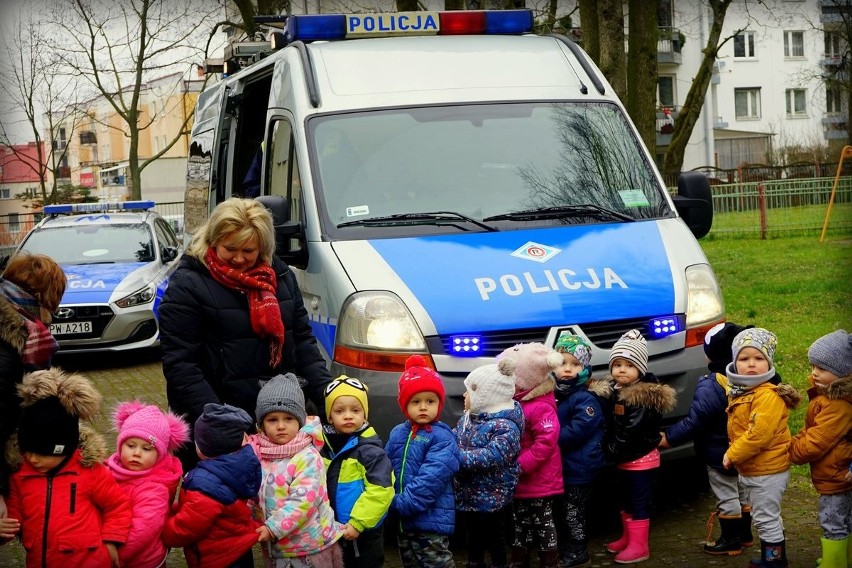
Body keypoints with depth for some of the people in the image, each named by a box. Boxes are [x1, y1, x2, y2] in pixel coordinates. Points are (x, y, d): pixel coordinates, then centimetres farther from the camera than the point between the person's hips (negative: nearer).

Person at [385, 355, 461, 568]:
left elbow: (431, 478, -22)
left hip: (431, 519, -7)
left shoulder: (442, 437, -13)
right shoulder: (397, 434, 9)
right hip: (402, 520, 8)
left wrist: (403, 504, -23)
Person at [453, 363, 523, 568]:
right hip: (468, 495, 8)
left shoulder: (505, 427, -24)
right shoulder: (468, 417, 4)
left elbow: (491, 457, -35)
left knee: (495, 541, 8)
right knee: (473, 538, 24)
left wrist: (458, 457, -37)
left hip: (492, 500, -8)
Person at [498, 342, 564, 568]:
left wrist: (520, 465, -24)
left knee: (543, 524, 5)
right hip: (519, 482, 8)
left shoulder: (540, 408, -22)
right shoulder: (515, 403, 6)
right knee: (520, 523, 17)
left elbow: (547, 442, -26)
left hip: (540, 481, -8)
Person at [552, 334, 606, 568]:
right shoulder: (554, 395, 8)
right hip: (560, 466, 8)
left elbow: (577, 431, -25)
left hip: (578, 468, -8)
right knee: (560, 512, 18)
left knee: (573, 513, 1)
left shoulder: (586, 399, -16)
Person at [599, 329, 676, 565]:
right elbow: (610, 426, 11)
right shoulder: (614, 392, 6)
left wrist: (611, 452, -18)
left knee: (639, 502, -1)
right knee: (627, 500, 20)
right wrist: (608, 451, -1)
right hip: (624, 459, 9)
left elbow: (630, 431, -24)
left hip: (641, 457, -9)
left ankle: (639, 546, 5)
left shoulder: (644, 397, -21)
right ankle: (628, 537, 33)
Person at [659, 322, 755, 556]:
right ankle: (744, 535, 33)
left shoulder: (710, 386, -26)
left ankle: (731, 541, 15)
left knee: (727, 497, 5)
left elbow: (694, 421, -25)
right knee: (742, 493, 21)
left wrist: (669, 437, -16)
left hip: (719, 454, -8)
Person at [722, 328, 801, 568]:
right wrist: (734, 453, 8)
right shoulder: (740, 391, 6)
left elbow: (759, 434, -28)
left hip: (767, 471, -10)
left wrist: (733, 454, -19)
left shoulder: (769, 395, -23)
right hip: (751, 469, 10)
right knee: (767, 518, 21)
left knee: (766, 519, 0)